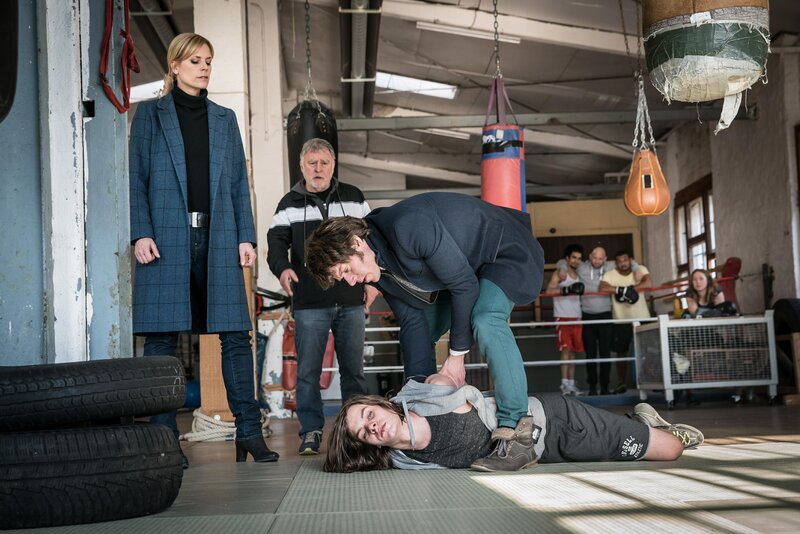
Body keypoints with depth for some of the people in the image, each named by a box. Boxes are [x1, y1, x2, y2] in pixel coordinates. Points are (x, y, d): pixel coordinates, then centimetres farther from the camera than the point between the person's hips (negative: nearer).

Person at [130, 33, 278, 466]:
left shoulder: (224, 119, 18)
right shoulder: (150, 114, 9)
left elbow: (239, 182, 15)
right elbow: (137, 177, 3)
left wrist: (246, 236, 5)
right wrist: (141, 234, -9)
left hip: (218, 237, 3)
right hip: (167, 238, -2)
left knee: (236, 335, -2)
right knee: (161, 338, -2)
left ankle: (249, 432, 4)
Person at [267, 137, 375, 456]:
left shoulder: (354, 197, 12)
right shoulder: (289, 204, 8)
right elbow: (277, 241, -1)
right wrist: (282, 268, -22)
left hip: (351, 301, 1)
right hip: (309, 303, -1)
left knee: (353, 368, 8)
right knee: (308, 370, -3)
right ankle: (311, 431, 4)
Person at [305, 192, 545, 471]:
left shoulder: (408, 228, -36)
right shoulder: (378, 267, -8)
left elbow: (464, 284, -29)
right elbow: (412, 320, -4)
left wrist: (457, 354, -20)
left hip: (507, 251, -9)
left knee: (485, 321, -33)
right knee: (417, 335, 6)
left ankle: (517, 434, -30)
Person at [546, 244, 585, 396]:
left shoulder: (578, 275, 17)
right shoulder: (560, 273, -4)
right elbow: (549, 291, -19)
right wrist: (567, 289, -30)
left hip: (576, 318, 6)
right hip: (563, 317, -6)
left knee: (573, 351, 6)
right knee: (566, 349, -12)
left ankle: (571, 384, 9)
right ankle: (565, 384, -12)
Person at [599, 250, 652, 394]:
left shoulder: (640, 270, -5)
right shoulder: (610, 275, -6)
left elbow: (648, 283, -23)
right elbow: (603, 288, -24)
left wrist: (627, 289, -25)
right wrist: (623, 290, -29)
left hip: (641, 318, 0)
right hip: (621, 320, 0)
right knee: (621, 352, 8)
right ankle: (622, 383, 19)